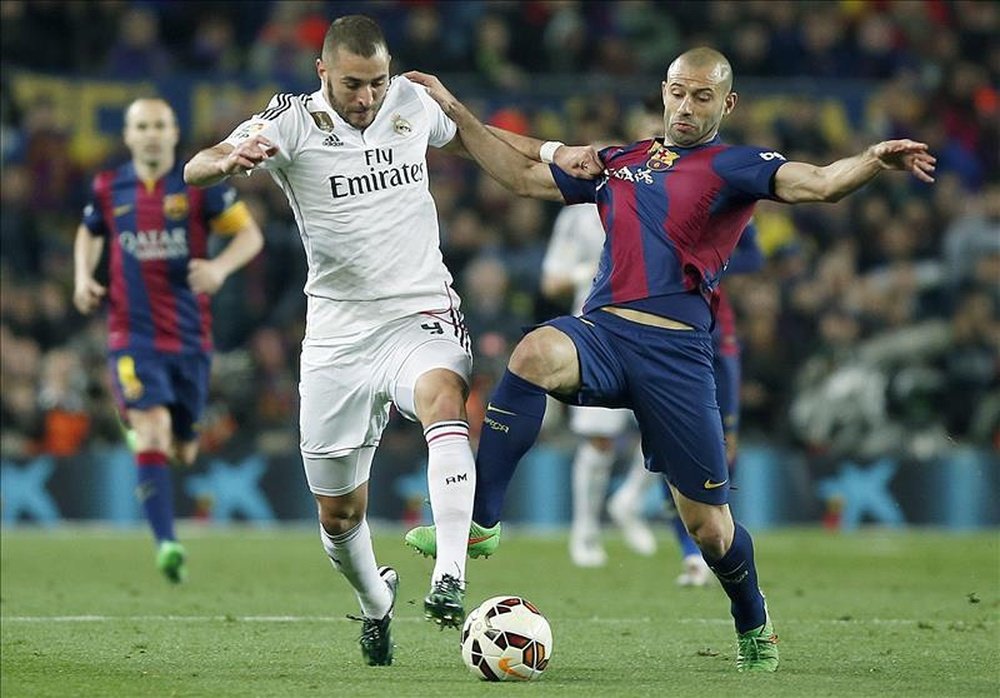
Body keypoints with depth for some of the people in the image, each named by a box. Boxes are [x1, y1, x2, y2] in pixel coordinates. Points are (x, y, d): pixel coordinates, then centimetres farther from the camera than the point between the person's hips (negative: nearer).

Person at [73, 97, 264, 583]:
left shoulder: (199, 183, -3)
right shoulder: (108, 189, 4)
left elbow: (250, 234, -2)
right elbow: (89, 233, 24)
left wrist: (221, 266, -21)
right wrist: (83, 278, 6)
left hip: (190, 337, 1)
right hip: (132, 336, -1)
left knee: (183, 452, 12)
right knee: (152, 433, -21)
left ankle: (141, 430, 50)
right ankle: (166, 544, -23)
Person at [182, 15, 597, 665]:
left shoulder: (413, 101, 3)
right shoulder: (292, 122, -8)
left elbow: (467, 137, 26)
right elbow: (194, 171, -21)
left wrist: (554, 153, 19)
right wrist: (230, 160, -44)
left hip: (422, 316, 0)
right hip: (339, 335, 0)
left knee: (443, 398, -35)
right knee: (338, 513, 7)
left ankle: (450, 581, -45)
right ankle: (375, 600, 41)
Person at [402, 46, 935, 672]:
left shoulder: (735, 168, 5)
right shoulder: (619, 163, 20)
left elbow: (819, 183, -11)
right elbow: (523, 176, 29)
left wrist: (872, 162, -32)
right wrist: (455, 111, 26)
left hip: (678, 352, -3)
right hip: (603, 332, 3)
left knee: (709, 525, 1)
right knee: (536, 353, -34)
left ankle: (755, 628, 31)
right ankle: (479, 522, -30)